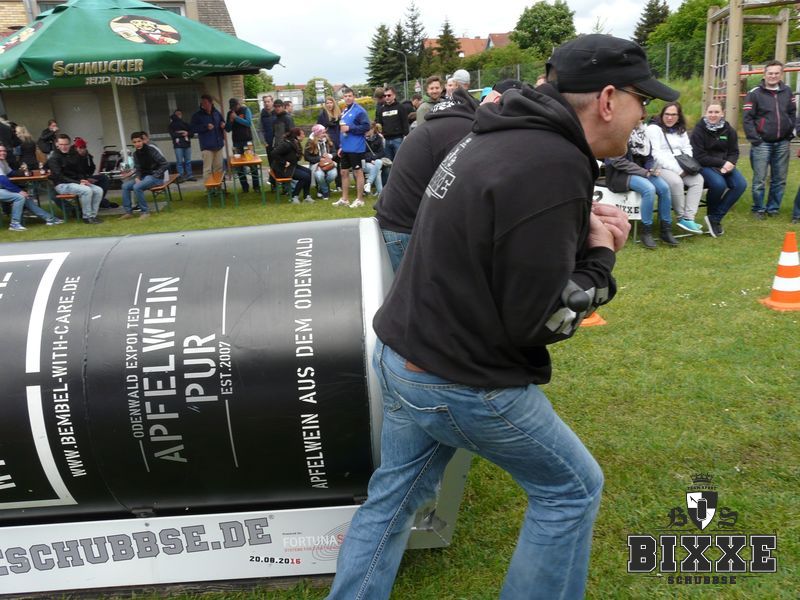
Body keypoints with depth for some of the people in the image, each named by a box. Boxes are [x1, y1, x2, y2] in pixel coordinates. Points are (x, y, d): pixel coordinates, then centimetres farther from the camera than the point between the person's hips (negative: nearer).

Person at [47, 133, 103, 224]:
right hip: (62, 185, -7)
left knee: (98, 190, -13)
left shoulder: (74, 154, 12)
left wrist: (83, 180, -6)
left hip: (76, 182, 7)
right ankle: (87, 217, -22)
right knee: (86, 190, -32)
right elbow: (59, 176, -16)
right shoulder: (53, 158, -8)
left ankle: (93, 215, -10)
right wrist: (78, 183, -24)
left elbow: (79, 171, 17)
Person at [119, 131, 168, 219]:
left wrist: (155, 176, -18)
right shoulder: (136, 153, 6)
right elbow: (137, 168, 7)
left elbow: (165, 164, -16)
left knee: (137, 187, -29)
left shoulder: (151, 150, -14)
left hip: (155, 177, -7)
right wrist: (137, 178, -14)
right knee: (125, 186, -8)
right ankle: (128, 211, -2)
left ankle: (145, 211, -15)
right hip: (144, 176, 7)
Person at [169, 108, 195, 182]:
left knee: (188, 161, 6)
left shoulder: (186, 124, 16)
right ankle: (181, 176, -4)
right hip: (178, 145, -3)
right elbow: (173, 134, -8)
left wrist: (187, 133, -12)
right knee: (179, 161, -5)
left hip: (187, 144, 4)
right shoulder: (172, 125, 6)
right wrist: (182, 134, -11)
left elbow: (192, 133, 8)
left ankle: (189, 175, 11)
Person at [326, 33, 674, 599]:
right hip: (463, 382, -9)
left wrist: (580, 226, 3)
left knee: (393, 496, 22)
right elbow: (535, 319, -22)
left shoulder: (500, 137, 7)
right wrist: (600, 255, -5)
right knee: (572, 488, 15)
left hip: (403, 355, 9)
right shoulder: (555, 168, -23)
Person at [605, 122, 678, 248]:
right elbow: (618, 161, -18)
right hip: (619, 173, -6)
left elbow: (648, 157, 17)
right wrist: (644, 172, -18)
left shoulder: (641, 132, 10)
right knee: (649, 188, -31)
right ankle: (646, 232, -18)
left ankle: (666, 230, -10)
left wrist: (651, 169, -6)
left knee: (664, 187, -19)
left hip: (640, 171, 6)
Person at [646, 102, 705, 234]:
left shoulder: (681, 130, 21)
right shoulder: (654, 129, -4)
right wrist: (677, 169, -18)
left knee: (698, 179, -20)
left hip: (679, 168, 7)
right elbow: (656, 154, -14)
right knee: (676, 182, -35)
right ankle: (681, 217, -16)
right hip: (660, 167, -7)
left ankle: (688, 218, -25)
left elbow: (687, 149, 19)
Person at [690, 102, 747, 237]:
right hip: (704, 166, -5)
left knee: (741, 184, -21)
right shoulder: (698, 130, -7)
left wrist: (729, 164, -16)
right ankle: (711, 213, -2)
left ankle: (715, 218, -12)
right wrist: (721, 163, -18)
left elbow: (734, 152, 7)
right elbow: (699, 157, -13)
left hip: (724, 165, 5)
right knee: (719, 184, -34)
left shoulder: (729, 130, 6)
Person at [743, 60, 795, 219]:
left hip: (782, 143, 4)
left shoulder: (787, 91, 9)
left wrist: (791, 132, 7)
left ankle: (773, 208, 18)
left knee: (779, 179, 6)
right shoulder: (755, 93, -5)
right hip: (762, 143, -4)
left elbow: (793, 113, 18)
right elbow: (747, 118, -8)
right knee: (759, 180, -3)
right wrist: (754, 139, -12)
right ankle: (758, 209, 11)